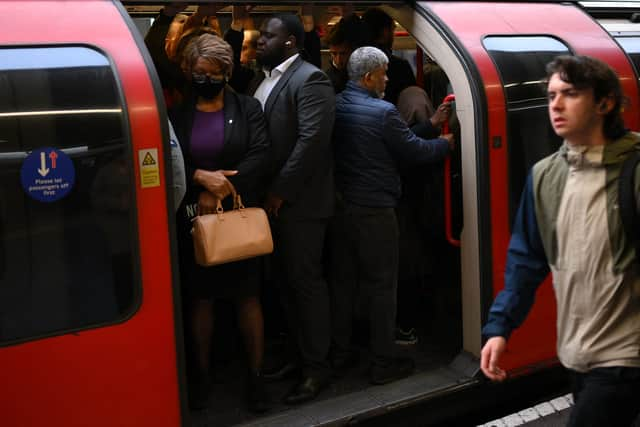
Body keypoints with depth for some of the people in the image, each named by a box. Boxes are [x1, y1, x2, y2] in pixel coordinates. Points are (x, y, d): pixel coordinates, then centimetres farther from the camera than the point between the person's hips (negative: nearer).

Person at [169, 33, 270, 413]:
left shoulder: (247, 108, 1)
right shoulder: (178, 114, 4)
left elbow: (260, 156, -9)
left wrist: (219, 192, -15)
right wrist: (201, 177, -20)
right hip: (194, 218, 1)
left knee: (248, 295, 4)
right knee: (201, 297, 8)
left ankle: (256, 374, 14)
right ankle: (203, 373, 21)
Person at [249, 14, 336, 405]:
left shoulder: (309, 79, -12)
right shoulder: (264, 78, 15)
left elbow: (312, 139, -21)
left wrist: (281, 192, -18)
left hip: (299, 201, -8)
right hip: (272, 199, 8)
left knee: (306, 280, 0)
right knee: (288, 280, 15)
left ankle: (317, 367, 11)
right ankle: (298, 355, 27)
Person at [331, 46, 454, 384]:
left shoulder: (335, 106, 3)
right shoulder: (382, 112, -18)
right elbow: (414, 151, -8)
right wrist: (445, 143, 11)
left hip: (339, 205, 7)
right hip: (374, 211, -7)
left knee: (342, 279, 16)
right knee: (381, 286, 3)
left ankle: (340, 351, 28)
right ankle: (383, 363, 11)